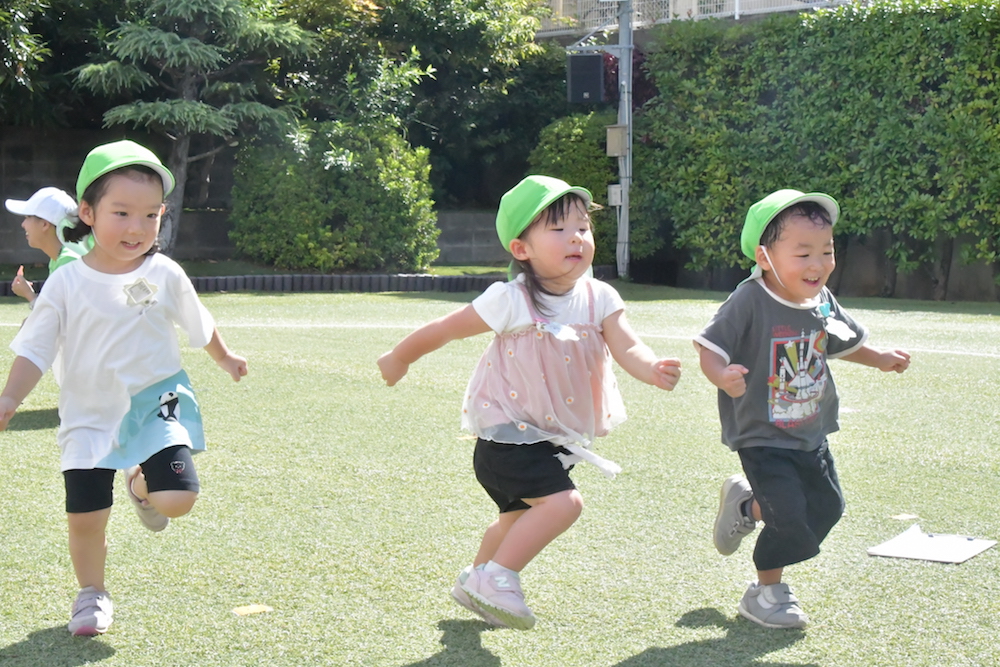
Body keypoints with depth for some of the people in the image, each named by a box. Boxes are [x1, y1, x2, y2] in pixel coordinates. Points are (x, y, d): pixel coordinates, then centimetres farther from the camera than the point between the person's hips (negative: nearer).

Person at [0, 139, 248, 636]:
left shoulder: (165, 275, -4)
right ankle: (91, 594, 28)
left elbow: (198, 325, 16)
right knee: (85, 517, -1)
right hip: (90, 416, 0)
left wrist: (225, 358, 31)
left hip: (157, 404, 0)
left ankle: (140, 485, 20)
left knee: (177, 498, -17)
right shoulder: (66, 283, -7)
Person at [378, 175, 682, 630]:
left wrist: (653, 370, -41)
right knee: (563, 502, -25)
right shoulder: (510, 301, -20)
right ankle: (497, 577, -7)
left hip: (558, 438, 7)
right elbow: (444, 330, -9)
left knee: (520, 517, 26)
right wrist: (399, 359, 3)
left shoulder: (599, 298, -6)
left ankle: (474, 583, 51)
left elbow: (627, 347, -19)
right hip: (509, 435, -7)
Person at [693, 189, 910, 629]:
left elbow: (843, 342, 19)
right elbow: (709, 350, -23)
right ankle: (765, 593, 18)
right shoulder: (749, 301, -23)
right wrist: (723, 377, -42)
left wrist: (880, 360, 10)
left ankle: (746, 506, 39)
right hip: (762, 437, -7)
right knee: (793, 522, -9)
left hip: (811, 434, 7)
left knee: (826, 507, 15)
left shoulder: (823, 302, -1)